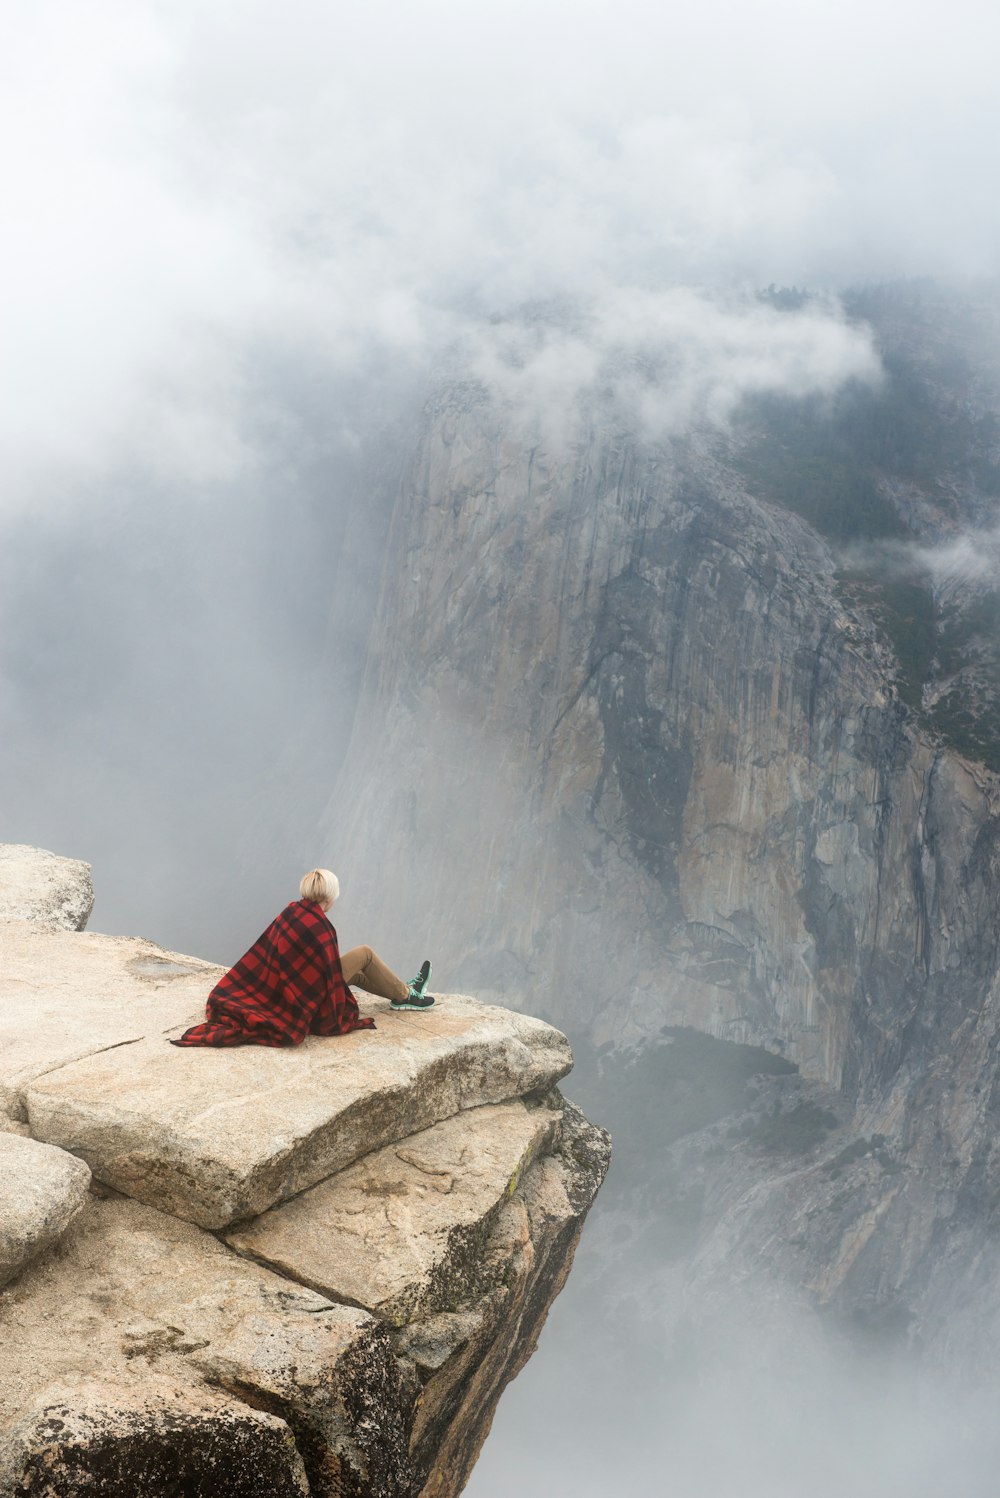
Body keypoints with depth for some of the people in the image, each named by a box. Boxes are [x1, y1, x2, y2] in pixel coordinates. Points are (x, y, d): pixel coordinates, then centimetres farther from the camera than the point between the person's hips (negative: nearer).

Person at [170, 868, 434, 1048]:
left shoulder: (291, 911, -6)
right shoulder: (319, 929, -29)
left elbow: (262, 956, 3)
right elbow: (331, 977, -22)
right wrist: (341, 1016, -9)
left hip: (282, 987, 8)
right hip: (309, 995, -8)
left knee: (353, 970, 26)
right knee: (365, 954, 6)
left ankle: (403, 991, 41)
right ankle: (406, 995, 23)